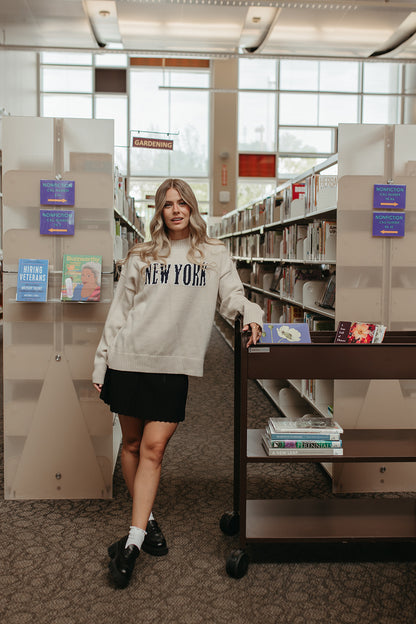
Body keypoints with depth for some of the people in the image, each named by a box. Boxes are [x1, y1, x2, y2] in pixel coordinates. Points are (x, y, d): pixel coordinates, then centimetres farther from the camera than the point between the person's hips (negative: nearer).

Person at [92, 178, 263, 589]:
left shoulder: (214, 255, 8)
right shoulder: (141, 256, 8)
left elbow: (231, 296, 7)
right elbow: (118, 312, 8)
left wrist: (250, 312, -17)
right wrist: (101, 363, 6)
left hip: (174, 364, -1)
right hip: (129, 359, 2)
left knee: (153, 448, -6)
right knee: (132, 443, 9)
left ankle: (133, 542, 1)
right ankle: (146, 519, 27)